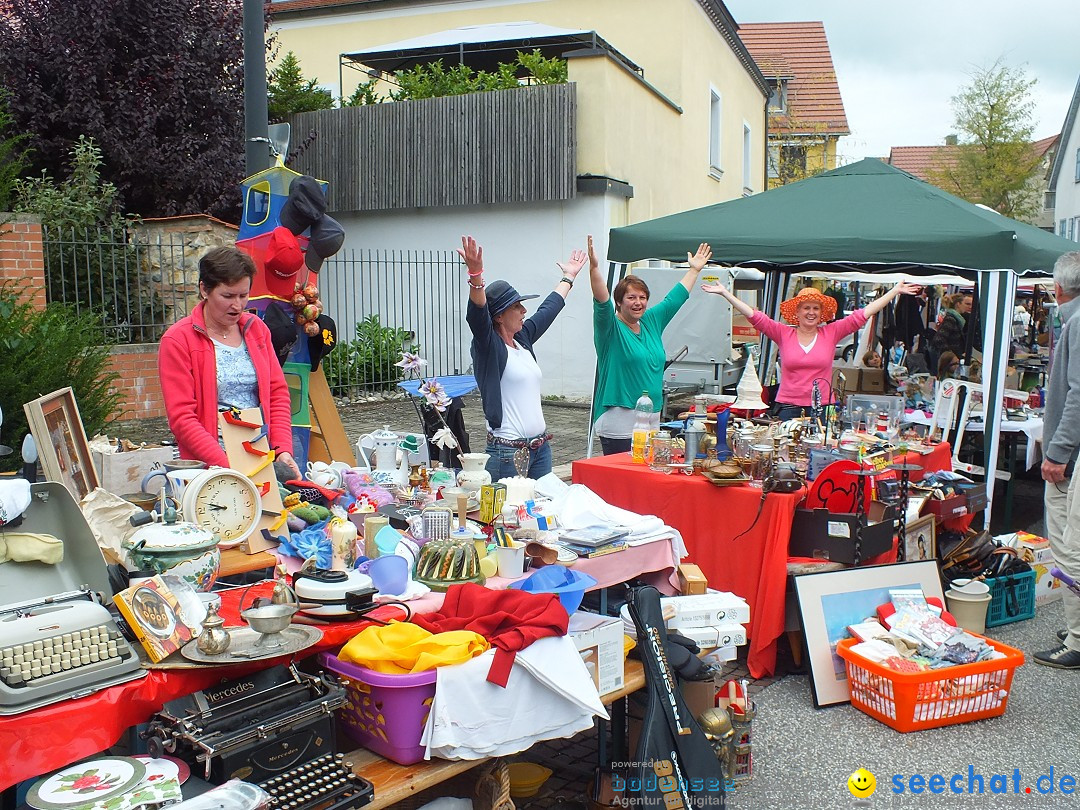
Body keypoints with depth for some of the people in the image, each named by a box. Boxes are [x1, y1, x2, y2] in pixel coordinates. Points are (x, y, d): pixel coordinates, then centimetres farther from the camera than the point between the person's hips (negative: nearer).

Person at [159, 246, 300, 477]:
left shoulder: (257, 329, 14)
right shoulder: (177, 341, -2)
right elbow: (181, 418, -7)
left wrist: (283, 449, -1)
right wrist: (227, 466, -17)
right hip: (209, 466, -4)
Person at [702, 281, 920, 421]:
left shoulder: (831, 333, 6)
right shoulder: (783, 334, 4)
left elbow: (864, 313, 7)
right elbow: (753, 315, 1)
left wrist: (895, 291, 8)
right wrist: (725, 293, -2)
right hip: (788, 407, -1)